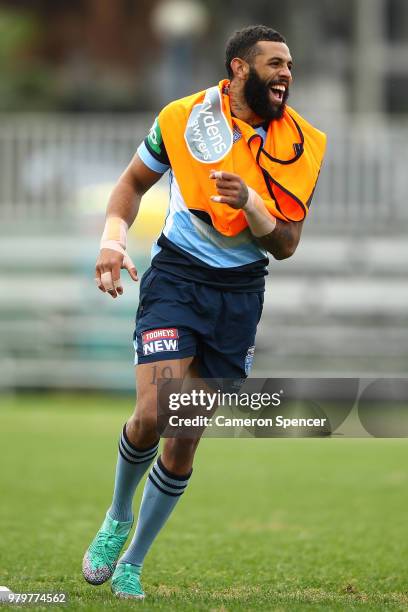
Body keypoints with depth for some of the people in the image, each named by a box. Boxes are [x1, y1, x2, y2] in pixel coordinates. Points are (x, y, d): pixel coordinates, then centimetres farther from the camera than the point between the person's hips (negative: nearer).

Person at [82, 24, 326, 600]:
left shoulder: (304, 145, -3)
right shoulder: (183, 118, -7)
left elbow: (286, 245, -1)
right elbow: (134, 181, 10)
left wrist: (249, 203, -20)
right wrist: (113, 237, -8)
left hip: (242, 294, 2)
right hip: (177, 277, -2)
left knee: (185, 440, 3)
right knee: (154, 415, -20)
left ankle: (131, 565, 18)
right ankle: (118, 518, 10)